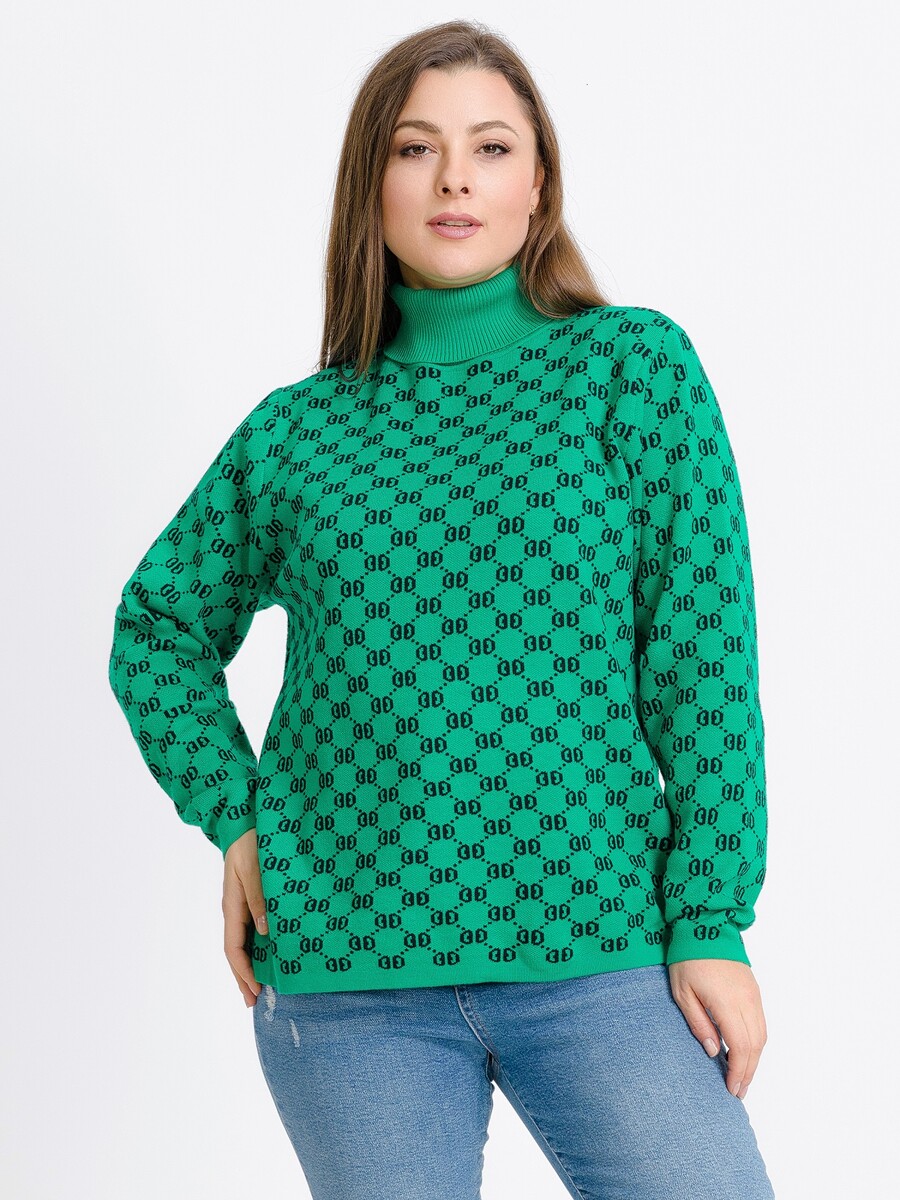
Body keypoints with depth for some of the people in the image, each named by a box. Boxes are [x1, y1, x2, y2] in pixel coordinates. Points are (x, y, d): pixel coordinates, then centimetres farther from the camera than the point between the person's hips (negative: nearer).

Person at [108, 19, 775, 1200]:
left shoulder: (635, 365, 1)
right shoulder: (295, 432, 6)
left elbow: (704, 648, -3)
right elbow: (160, 626, 19)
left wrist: (713, 921, -7)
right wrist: (233, 815, 4)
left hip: (597, 948, -1)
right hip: (343, 966, 2)